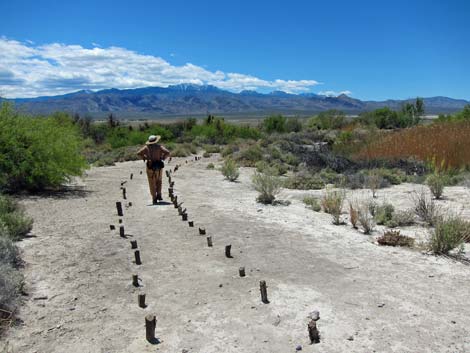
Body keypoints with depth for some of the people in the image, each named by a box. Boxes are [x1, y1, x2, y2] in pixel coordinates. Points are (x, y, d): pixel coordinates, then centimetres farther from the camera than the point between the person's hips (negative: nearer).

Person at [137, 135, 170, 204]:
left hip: (150, 167, 0)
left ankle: (154, 199, 5)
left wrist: (144, 158, 1)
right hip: (159, 167, 0)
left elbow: (139, 153, -9)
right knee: (158, 181, 23)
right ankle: (159, 195, 15)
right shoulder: (159, 146, -4)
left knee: (152, 184, 7)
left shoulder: (146, 147, -2)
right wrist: (163, 158, -2)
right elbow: (167, 152, -15)